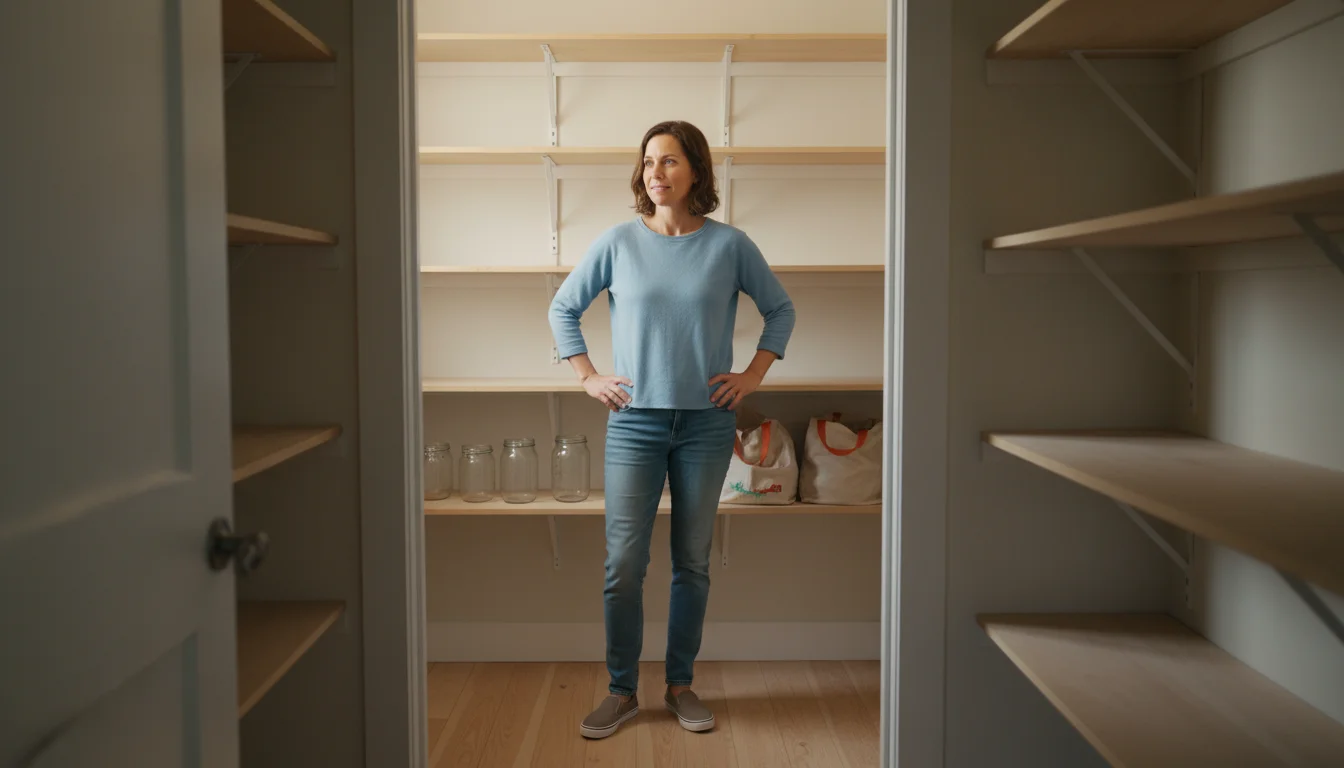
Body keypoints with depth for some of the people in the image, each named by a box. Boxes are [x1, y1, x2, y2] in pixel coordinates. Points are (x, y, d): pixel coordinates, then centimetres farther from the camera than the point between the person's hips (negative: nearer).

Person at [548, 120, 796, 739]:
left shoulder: (729, 245, 0)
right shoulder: (618, 242, 1)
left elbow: (780, 309, 13)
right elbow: (563, 308, 12)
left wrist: (752, 375, 4)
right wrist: (588, 377, 5)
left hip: (706, 422, 0)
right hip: (634, 421, 0)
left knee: (693, 563, 9)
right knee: (623, 562, -1)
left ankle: (681, 685, 25)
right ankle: (622, 691, 16)